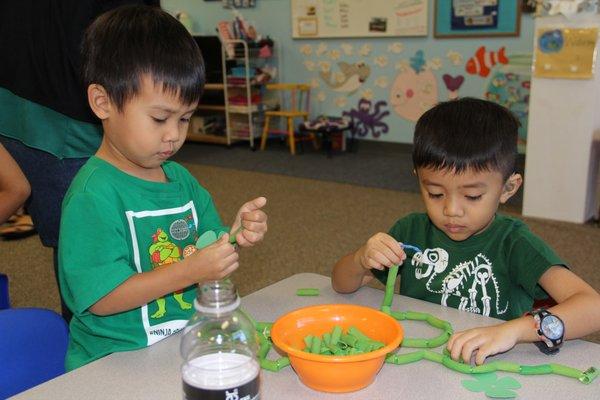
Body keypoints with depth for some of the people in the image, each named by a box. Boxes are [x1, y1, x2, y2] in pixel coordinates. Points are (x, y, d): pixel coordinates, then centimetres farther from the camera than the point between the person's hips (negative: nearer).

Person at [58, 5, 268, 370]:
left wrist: (237, 236, -6)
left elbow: (206, 255, 15)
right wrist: (190, 271, -25)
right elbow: (101, 299, -18)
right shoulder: (93, 195, -17)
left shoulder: (181, 178, 8)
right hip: (117, 363, -8)